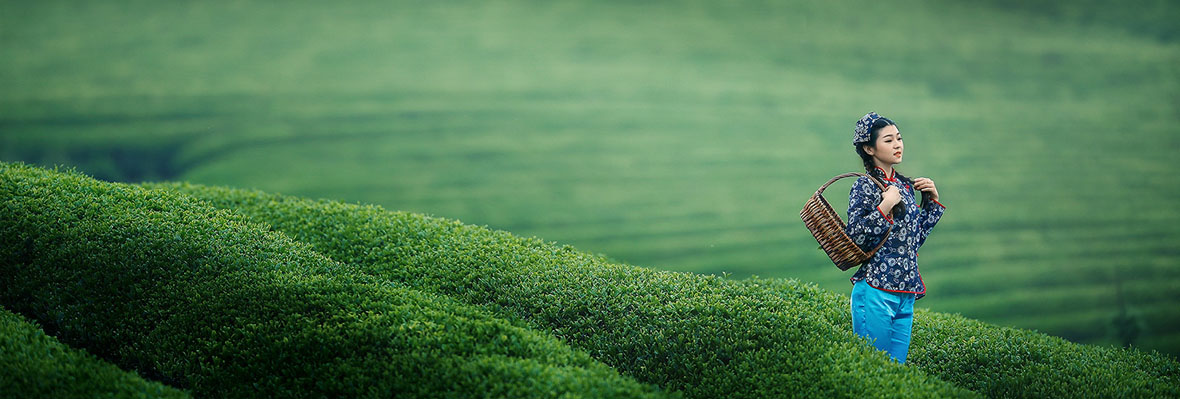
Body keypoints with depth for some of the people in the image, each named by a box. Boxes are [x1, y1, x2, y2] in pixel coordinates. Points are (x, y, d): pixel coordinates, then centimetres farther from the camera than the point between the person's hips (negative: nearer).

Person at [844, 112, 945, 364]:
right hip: (876, 292, -7)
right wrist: (885, 206, -19)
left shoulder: (906, 186, 14)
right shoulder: (865, 186, -7)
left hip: (906, 294, 7)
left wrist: (932, 201, 15)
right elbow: (853, 237, -14)